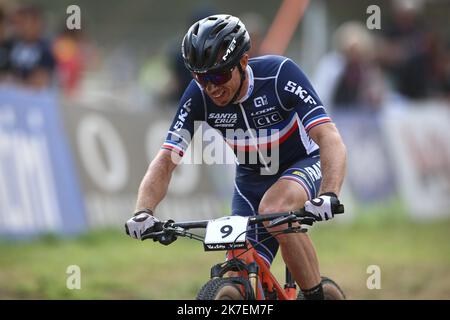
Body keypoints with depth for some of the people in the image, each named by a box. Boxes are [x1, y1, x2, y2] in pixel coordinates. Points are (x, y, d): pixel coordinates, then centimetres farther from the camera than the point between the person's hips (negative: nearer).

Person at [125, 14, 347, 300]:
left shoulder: (279, 74, -30)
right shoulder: (199, 96, -20)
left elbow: (331, 140, -37)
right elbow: (166, 161, -20)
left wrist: (329, 196, -55)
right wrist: (143, 212, -38)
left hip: (302, 164, -4)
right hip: (251, 178, 4)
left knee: (274, 208, -36)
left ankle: (317, 295, -19)